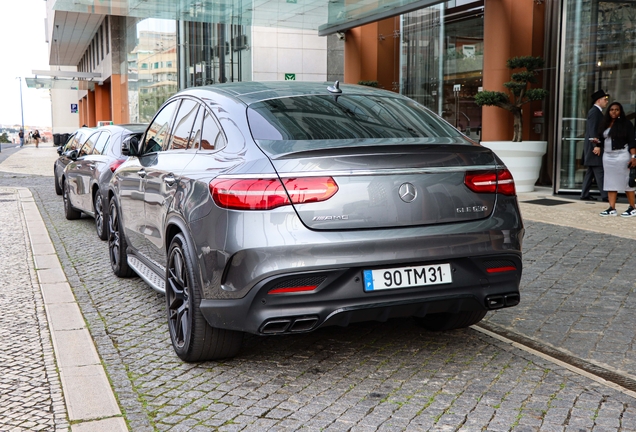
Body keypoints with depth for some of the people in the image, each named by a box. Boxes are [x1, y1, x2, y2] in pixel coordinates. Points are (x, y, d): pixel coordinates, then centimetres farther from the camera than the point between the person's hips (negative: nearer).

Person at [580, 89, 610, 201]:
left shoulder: (597, 111, 20)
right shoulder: (594, 111, -12)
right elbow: (592, 129, -19)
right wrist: (595, 141, -23)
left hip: (597, 146, 11)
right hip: (594, 146, -11)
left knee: (591, 172, 11)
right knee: (599, 171, -8)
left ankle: (585, 194, 13)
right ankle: (605, 195, -7)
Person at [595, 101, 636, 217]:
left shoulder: (626, 123, -3)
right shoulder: (605, 124, 13)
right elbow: (601, 140, 18)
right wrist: (598, 146, -3)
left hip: (622, 155, -6)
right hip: (607, 156, 6)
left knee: (625, 181, -4)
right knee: (610, 181, 4)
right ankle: (612, 209, 5)